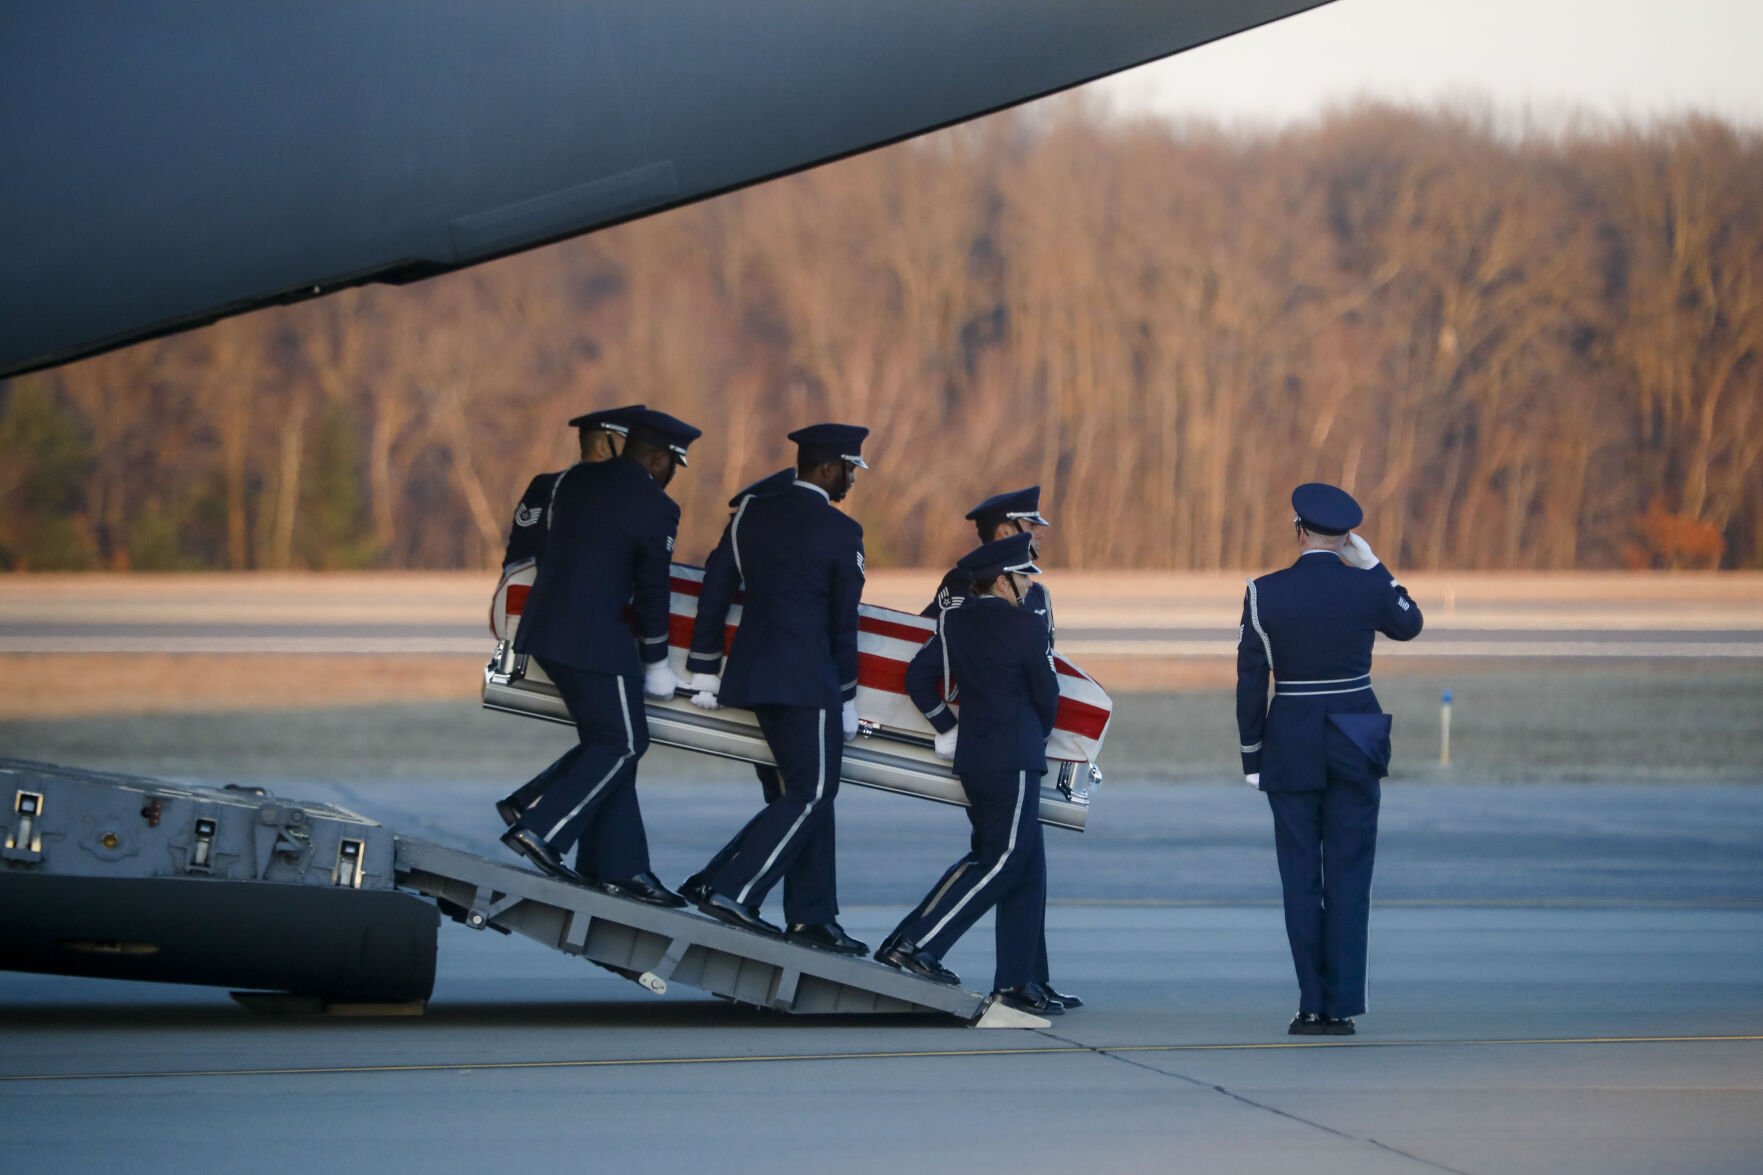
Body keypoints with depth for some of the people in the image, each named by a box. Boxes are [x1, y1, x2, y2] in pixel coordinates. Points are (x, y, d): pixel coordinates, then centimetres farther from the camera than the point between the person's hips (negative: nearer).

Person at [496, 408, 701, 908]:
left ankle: (619, 866, 12)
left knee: (607, 741, 13)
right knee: (621, 744, 1)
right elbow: (652, 591, -3)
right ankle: (540, 828, -12)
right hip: (594, 637, -8)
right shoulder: (656, 510, -9)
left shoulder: (575, 480, 12)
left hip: (544, 626, 8)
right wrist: (656, 660, 10)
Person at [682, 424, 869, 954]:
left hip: (753, 671, 7)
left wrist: (704, 668, 14)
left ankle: (813, 915, 13)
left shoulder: (751, 513, 8)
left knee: (806, 791, 14)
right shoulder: (841, 533, -8)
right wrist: (847, 698, 4)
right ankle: (730, 890, -14)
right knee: (812, 794, -2)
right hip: (808, 679, -7)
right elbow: (844, 625, -5)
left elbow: (715, 589, 9)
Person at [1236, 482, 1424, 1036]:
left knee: (1301, 879, 6)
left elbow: (1250, 682, -4)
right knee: (1349, 877, 4)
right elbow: (1409, 624, 18)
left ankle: (1312, 1006, 4)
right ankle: (1341, 1005, -1)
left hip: (1291, 748, -1)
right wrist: (1373, 566, 14)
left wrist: (1251, 757, 5)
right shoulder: (1368, 588, -5)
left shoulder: (1265, 593, -7)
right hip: (1356, 750, 1)